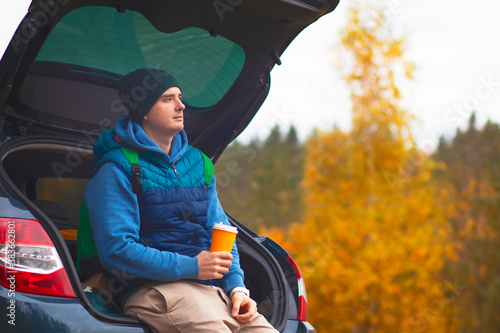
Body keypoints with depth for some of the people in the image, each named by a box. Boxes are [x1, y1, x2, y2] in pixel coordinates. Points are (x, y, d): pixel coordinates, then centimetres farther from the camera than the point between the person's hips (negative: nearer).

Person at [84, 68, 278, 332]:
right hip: (151, 288, -6)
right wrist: (190, 267, -15)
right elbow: (115, 250, -12)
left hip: (209, 286, 6)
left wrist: (237, 287, 4)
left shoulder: (197, 162, 19)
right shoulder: (116, 170, -3)